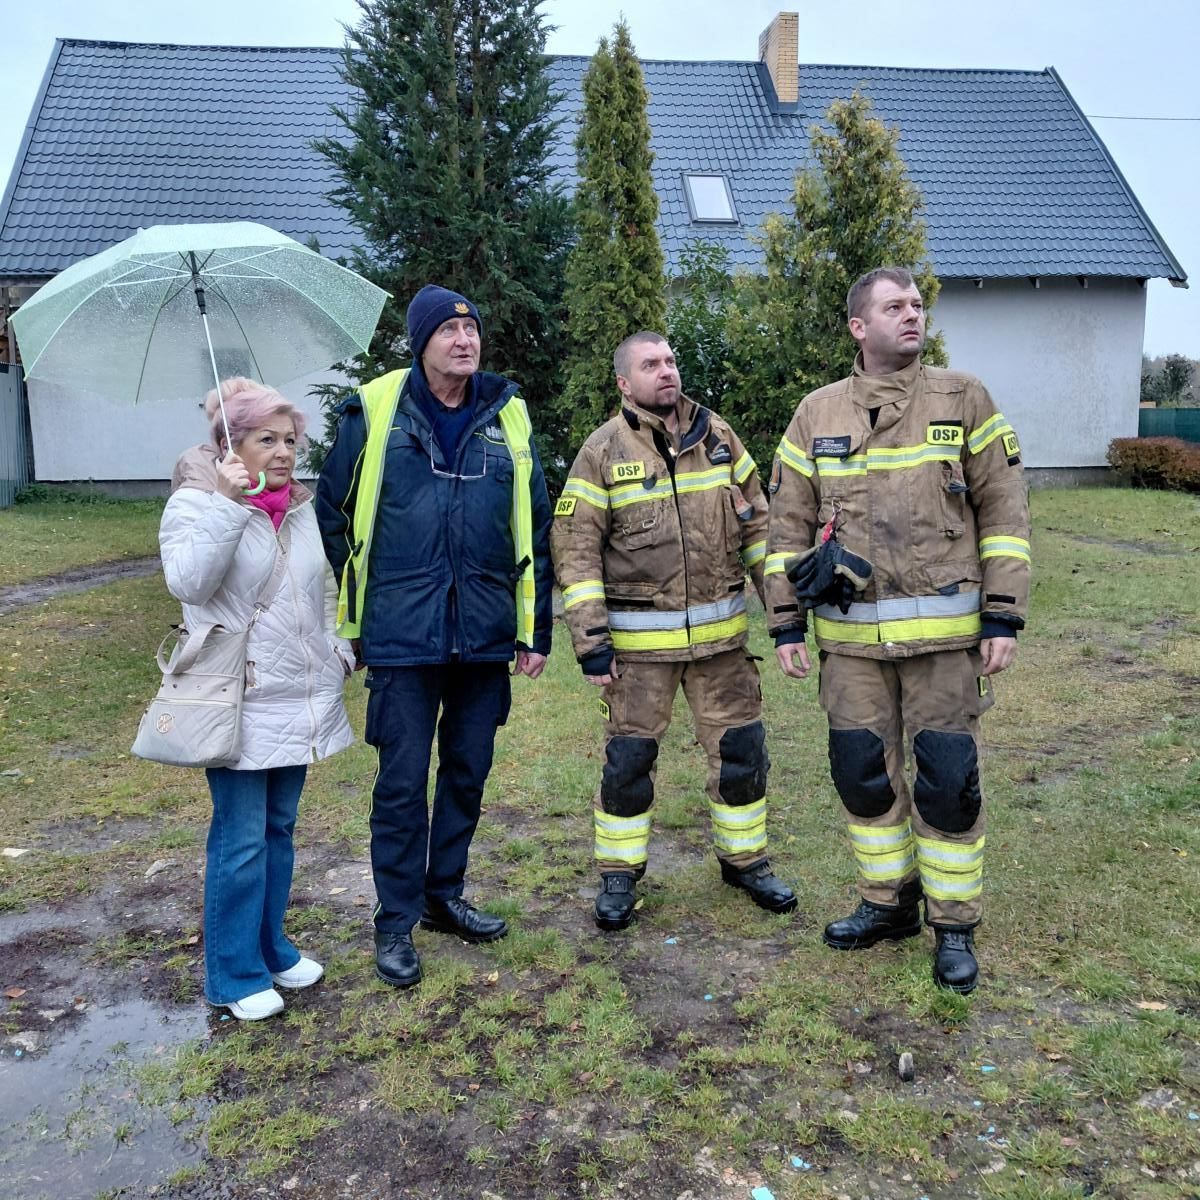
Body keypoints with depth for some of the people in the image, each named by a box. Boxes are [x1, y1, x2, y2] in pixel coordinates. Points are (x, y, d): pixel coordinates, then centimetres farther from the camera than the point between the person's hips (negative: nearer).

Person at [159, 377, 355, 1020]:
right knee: (241, 839, -1)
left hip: (301, 701, 6)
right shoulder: (196, 504, -7)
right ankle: (234, 975, 14)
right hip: (238, 706, -6)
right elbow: (188, 582, -25)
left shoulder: (302, 508, 12)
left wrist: (340, 650, 12)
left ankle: (272, 949, 31)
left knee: (279, 829, 16)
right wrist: (229, 503, -28)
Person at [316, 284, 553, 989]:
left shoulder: (507, 416, 5)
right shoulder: (376, 411, -3)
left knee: (468, 774, 14)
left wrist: (536, 630, 6)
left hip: (486, 637, 3)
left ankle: (444, 894, 34)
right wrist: (358, 603, 5)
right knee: (403, 783, 3)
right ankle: (396, 923, 19)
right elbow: (332, 512, 5)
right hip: (402, 639, -3)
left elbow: (536, 530, 8)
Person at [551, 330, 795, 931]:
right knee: (629, 758, 5)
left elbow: (756, 521, 11)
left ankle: (744, 859, 29)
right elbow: (576, 549, -7)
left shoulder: (717, 435, 6)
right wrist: (590, 641, -12)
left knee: (740, 748, 10)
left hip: (721, 633, 3)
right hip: (639, 641, -3)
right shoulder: (603, 451, -4)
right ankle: (619, 875, 22)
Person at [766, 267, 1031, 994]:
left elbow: (1004, 511, -1)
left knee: (947, 779, 2)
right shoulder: (817, 414, 6)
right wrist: (787, 623, 3)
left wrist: (1004, 617, -7)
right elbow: (789, 525, 8)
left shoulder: (963, 399, 1)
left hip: (943, 632, -2)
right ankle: (889, 903, 29)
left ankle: (955, 926, 20)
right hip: (850, 635, 2)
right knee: (863, 772, 10)